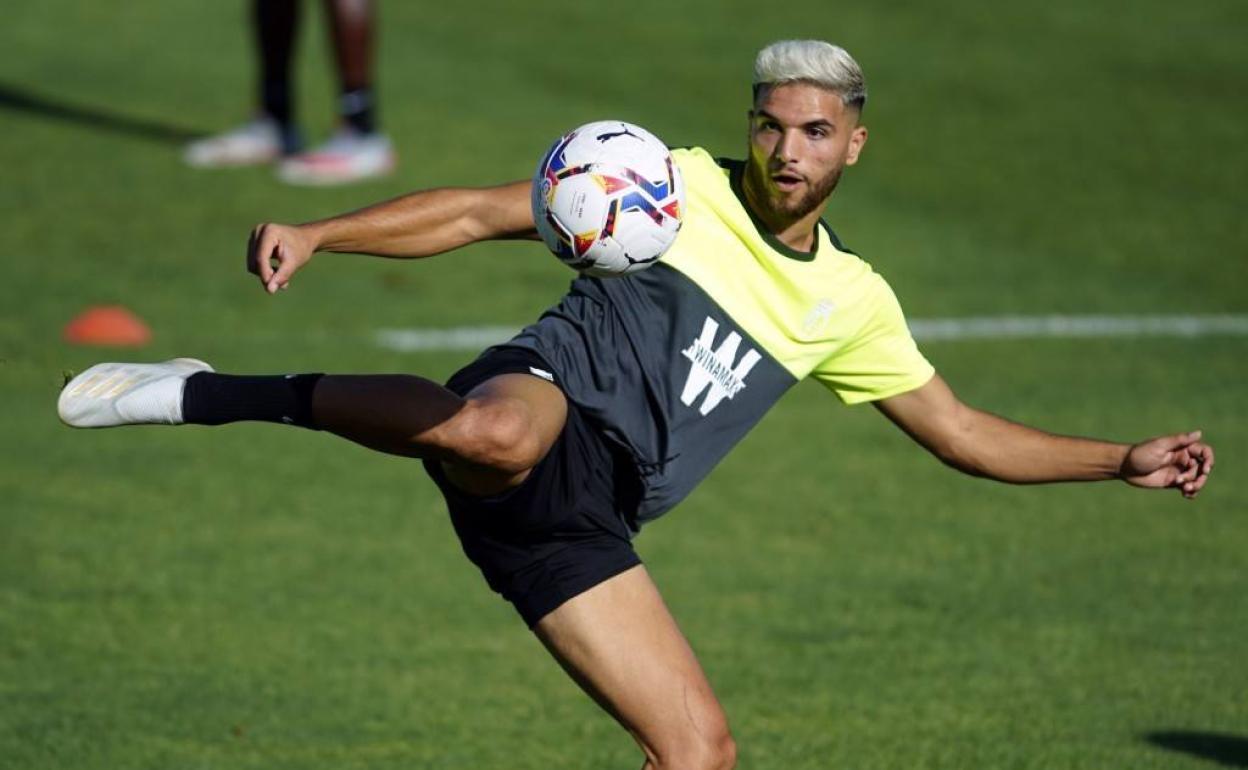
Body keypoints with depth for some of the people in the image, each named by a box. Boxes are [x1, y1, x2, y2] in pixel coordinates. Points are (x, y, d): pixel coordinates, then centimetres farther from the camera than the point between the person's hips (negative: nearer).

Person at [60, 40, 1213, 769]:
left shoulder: (849, 299, 20)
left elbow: (963, 433, 28)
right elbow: (483, 212, 4)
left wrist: (1121, 462, 19)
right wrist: (316, 235, -8)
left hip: (583, 524, 6)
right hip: (544, 403, -6)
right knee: (498, 435, -44)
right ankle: (221, 396, -29)